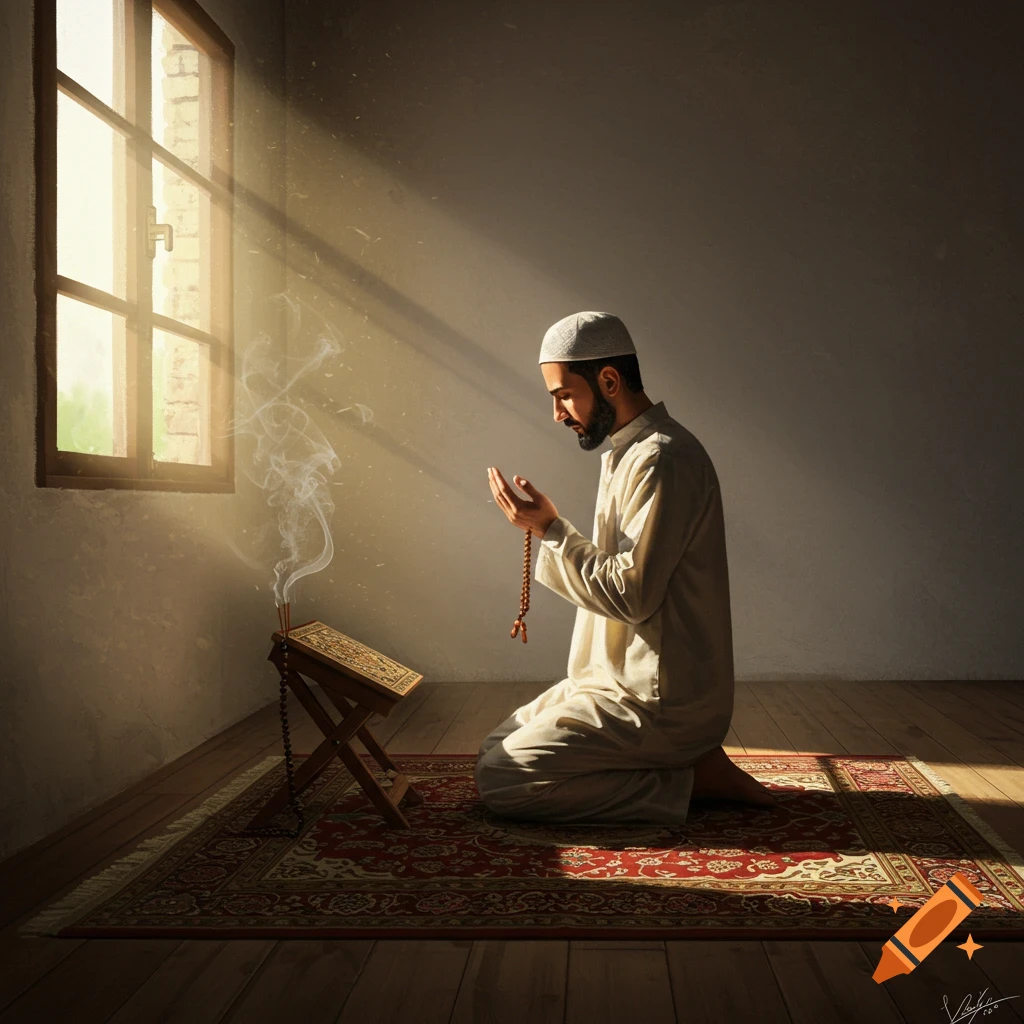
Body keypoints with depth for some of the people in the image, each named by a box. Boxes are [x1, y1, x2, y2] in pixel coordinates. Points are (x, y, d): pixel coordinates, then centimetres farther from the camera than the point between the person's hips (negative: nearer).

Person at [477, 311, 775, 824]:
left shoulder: (661, 461, -20)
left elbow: (632, 595, -24)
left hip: (658, 702, -11)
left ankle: (690, 780, -5)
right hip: (623, 680, 11)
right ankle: (691, 762, 8)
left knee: (499, 781, -14)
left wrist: (550, 529, -19)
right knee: (497, 747, 13)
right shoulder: (631, 451, 13)